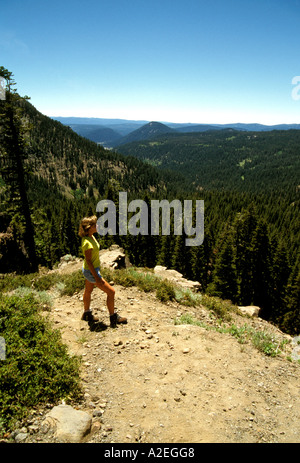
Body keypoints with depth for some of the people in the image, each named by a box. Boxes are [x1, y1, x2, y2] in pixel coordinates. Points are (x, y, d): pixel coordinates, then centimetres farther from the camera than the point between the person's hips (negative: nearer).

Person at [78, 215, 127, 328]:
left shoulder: (91, 236, 1)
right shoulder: (87, 243, -29)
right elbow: (88, 261, -26)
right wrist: (97, 278, -23)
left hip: (91, 269, 10)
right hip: (91, 271, -10)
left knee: (88, 291, 25)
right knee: (111, 291, -2)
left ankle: (87, 314, 46)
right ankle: (113, 318, 13)